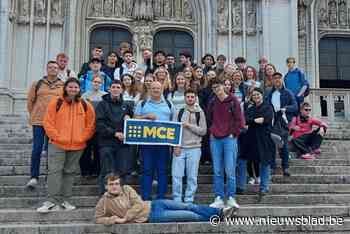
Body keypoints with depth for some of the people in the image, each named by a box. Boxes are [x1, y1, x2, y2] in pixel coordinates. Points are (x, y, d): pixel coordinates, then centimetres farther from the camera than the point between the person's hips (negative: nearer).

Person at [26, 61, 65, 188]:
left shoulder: (64, 86, 5)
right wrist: (34, 116, 9)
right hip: (38, 122, 0)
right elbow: (30, 101, 9)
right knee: (37, 149, -3)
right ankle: (34, 177, 4)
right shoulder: (37, 84, 6)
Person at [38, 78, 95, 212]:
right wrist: (57, 136, -9)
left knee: (70, 172, 10)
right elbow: (48, 122, -2)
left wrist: (82, 138, -3)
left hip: (77, 146, 2)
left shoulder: (86, 105, 4)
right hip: (57, 144, -2)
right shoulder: (56, 103, -1)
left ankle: (65, 200, 20)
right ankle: (52, 202, -2)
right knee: (54, 171, -7)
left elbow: (90, 125, 7)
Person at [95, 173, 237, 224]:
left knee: (188, 206, -4)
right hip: (151, 217, -4)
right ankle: (216, 218, 5)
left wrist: (124, 218, -12)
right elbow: (98, 219, -5)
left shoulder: (126, 189, 3)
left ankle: (220, 212, 3)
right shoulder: (104, 202, -4)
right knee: (188, 215, -8)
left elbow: (139, 205, -4)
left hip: (153, 204, 4)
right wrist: (112, 220, -23)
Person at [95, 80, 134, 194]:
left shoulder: (126, 105, 16)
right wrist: (115, 133, -14)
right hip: (106, 143, -3)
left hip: (123, 142, 3)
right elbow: (99, 124, -6)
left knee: (124, 171, 2)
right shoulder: (103, 104, 4)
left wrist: (128, 118, -1)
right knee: (107, 172, -3)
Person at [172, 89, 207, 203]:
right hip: (179, 148, 1)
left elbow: (203, 131, 0)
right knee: (176, 175, -1)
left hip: (194, 148, -1)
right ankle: (177, 200, 9)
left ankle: (189, 200, 12)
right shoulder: (179, 112, 9)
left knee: (192, 177, 2)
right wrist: (176, 145, -5)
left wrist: (189, 125, -9)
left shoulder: (200, 113, 7)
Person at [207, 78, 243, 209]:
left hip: (229, 139, -4)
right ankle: (219, 199, 11)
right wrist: (211, 131, 11)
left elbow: (239, 120, -3)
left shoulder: (233, 101, -1)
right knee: (217, 171, 5)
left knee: (230, 170, -6)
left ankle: (231, 198, 5)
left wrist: (233, 133, -7)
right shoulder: (213, 103, 11)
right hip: (215, 139, 4)